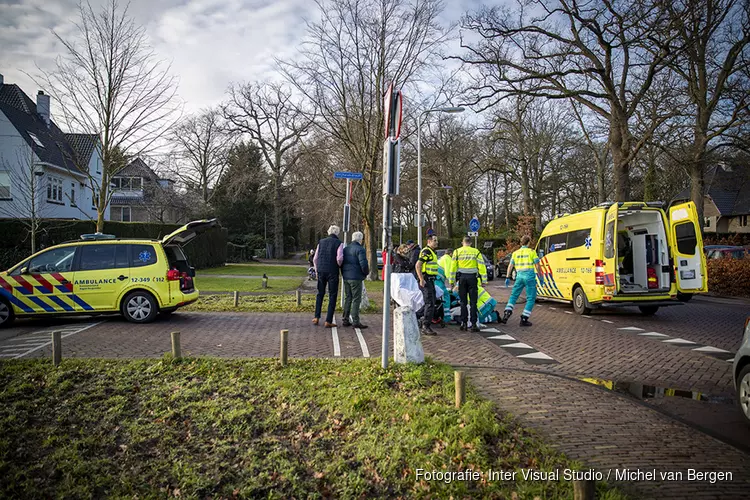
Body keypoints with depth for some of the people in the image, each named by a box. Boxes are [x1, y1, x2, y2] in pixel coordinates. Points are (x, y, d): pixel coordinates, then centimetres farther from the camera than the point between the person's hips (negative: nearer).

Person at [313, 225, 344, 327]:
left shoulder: (321, 242, 9)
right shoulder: (339, 243, -4)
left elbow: (315, 259, 8)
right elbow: (339, 258, -17)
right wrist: (339, 265, 4)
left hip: (321, 271, 4)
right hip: (332, 272, -4)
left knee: (320, 294, 19)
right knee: (332, 296, 3)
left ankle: (317, 317, 17)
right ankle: (328, 321, 0)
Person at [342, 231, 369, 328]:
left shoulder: (345, 249, 14)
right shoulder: (360, 249, -12)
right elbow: (363, 264, -20)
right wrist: (366, 272, -3)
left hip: (346, 277, 8)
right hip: (356, 278, -8)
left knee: (347, 298, 14)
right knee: (356, 299, -4)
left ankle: (345, 320, 17)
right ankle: (355, 321, -5)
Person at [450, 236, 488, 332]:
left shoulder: (457, 252, 4)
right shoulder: (476, 252, 3)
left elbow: (453, 267, 2)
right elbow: (482, 267, 0)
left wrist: (452, 281, 5)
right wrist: (484, 280, 4)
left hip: (462, 278, 1)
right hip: (472, 278, -1)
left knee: (463, 302, 8)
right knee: (473, 302, 2)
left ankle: (463, 323, 6)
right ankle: (473, 324, 0)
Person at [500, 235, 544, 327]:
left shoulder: (515, 253, 12)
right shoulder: (531, 252, 0)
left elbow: (510, 266, 9)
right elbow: (537, 266, -1)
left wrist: (507, 278, 13)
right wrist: (541, 278, 6)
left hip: (519, 276, 4)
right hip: (529, 276, -4)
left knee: (513, 295, 15)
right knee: (531, 298, 4)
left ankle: (506, 314, -1)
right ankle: (524, 319, -1)